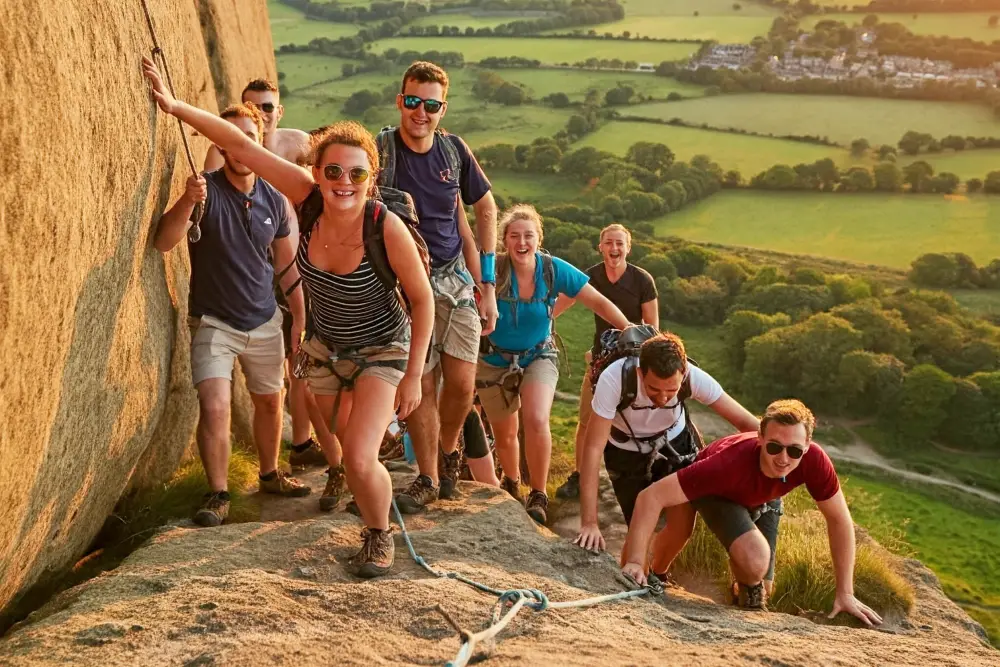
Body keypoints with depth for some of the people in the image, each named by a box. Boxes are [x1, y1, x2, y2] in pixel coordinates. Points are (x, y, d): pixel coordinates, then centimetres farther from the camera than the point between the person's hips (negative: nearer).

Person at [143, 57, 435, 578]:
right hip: (324, 347, 4)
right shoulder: (308, 198, -20)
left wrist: (412, 377, -16)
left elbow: (422, 300, -17)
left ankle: (379, 535, 13)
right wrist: (175, 106, -22)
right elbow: (240, 147, -18)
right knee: (350, 450, 18)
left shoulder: (387, 229, -29)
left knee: (359, 460, -16)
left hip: (380, 351, -4)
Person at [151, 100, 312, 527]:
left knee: (270, 401, 16)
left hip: (264, 323, 4)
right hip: (214, 322, -4)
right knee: (214, 406, -17)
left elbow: (287, 263, 10)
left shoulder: (273, 199, 0)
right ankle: (218, 494, -2)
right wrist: (186, 203, -43)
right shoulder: (205, 190, -13)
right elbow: (163, 243, -26)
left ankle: (269, 474, 37)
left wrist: (300, 318, 9)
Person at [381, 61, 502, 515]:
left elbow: (486, 209, 12)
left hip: (454, 278, 3)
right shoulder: (379, 150, -9)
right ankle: (428, 479, 15)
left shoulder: (454, 150, 1)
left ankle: (448, 452, 28)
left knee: (462, 383, -1)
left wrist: (488, 282, 10)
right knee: (421, 384, -4)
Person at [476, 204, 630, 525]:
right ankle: (511, 482, 48)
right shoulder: (492, 271, -21)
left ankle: (539, 495, -8)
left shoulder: (554, 270, -16)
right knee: (505, 434, 14)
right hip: (495, 360, 0)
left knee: (536, 421, -26)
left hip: (538, 357, 0)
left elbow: (599, 302, -11)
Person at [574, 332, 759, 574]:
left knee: (682, 526, -8)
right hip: (627, 452, -2)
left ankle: (658, 577, 24)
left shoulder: (693, 377, -31)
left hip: (676, 442, 2)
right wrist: (589, 523, -37)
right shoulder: (614, 379, -38)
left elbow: (748, 422, -23)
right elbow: (593, 448, -36)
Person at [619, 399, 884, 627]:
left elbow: (839, 519, -18)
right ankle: (749, 593, 4)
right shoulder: (728, 463, -46)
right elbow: (651, 497, -45)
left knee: (761, 585, 6)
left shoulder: (814, 460, -35)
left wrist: (845, 593, -16)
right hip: (717, 494, -4)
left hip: (761, 500, 4)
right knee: (754, 560, -31)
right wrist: (635, 562, -51)